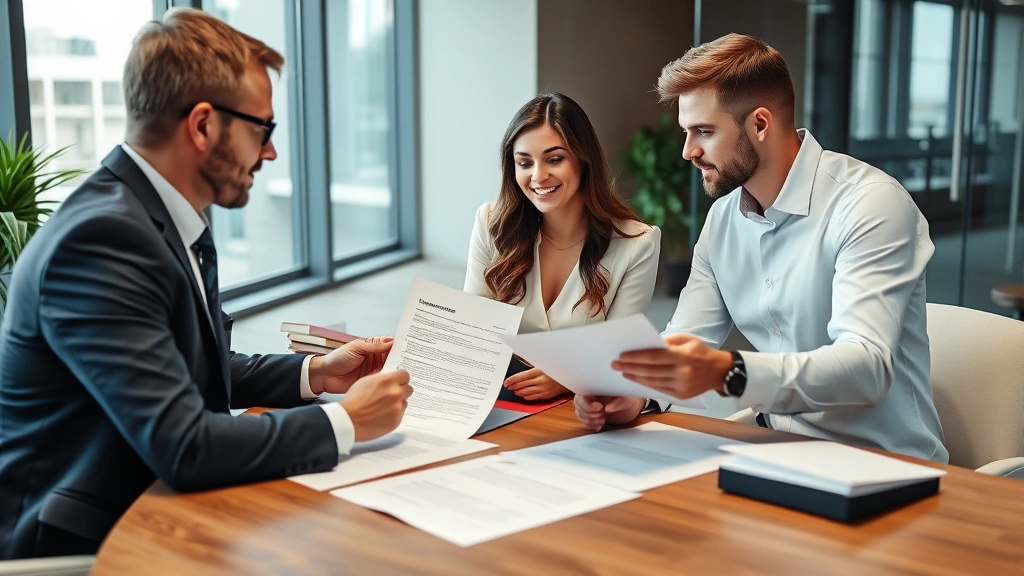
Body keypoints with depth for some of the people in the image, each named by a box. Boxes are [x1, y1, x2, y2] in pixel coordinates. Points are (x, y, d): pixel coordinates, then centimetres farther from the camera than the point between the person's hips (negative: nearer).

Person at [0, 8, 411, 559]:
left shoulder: (170, 218, 3)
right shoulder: (103, 236, -23)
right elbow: (184, 447, -27)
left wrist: (312, 374, 3)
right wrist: (345, 421, -18)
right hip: (80, 542, -8)